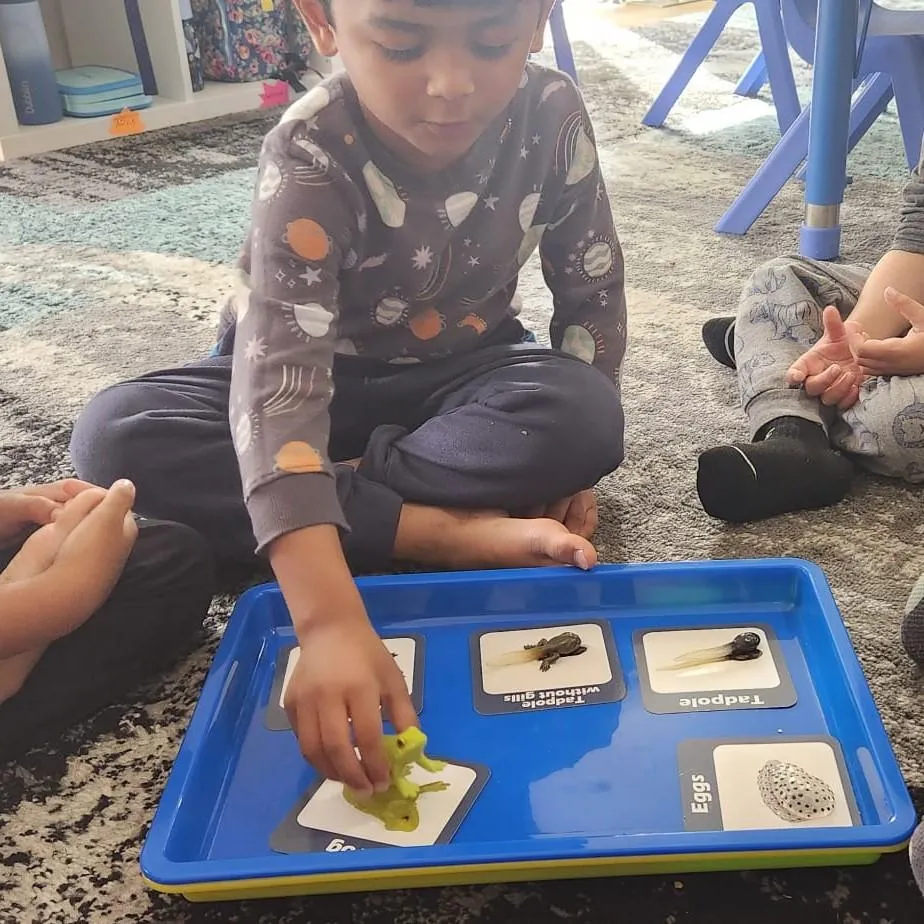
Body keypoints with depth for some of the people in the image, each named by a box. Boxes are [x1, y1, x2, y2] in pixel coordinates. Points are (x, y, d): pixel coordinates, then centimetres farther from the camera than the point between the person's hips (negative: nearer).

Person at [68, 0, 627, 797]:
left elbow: (592, 290, -5)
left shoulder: (552, 115, -20)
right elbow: (281, 373, -43)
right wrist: (330, 621, -54)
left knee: (588, 420, -31)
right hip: (325, 377, -1)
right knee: (114, 438, -29)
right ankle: (443, 531, -31)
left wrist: (568, 449, -15)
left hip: (463, 367, 2)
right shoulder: (312, 155, -31)